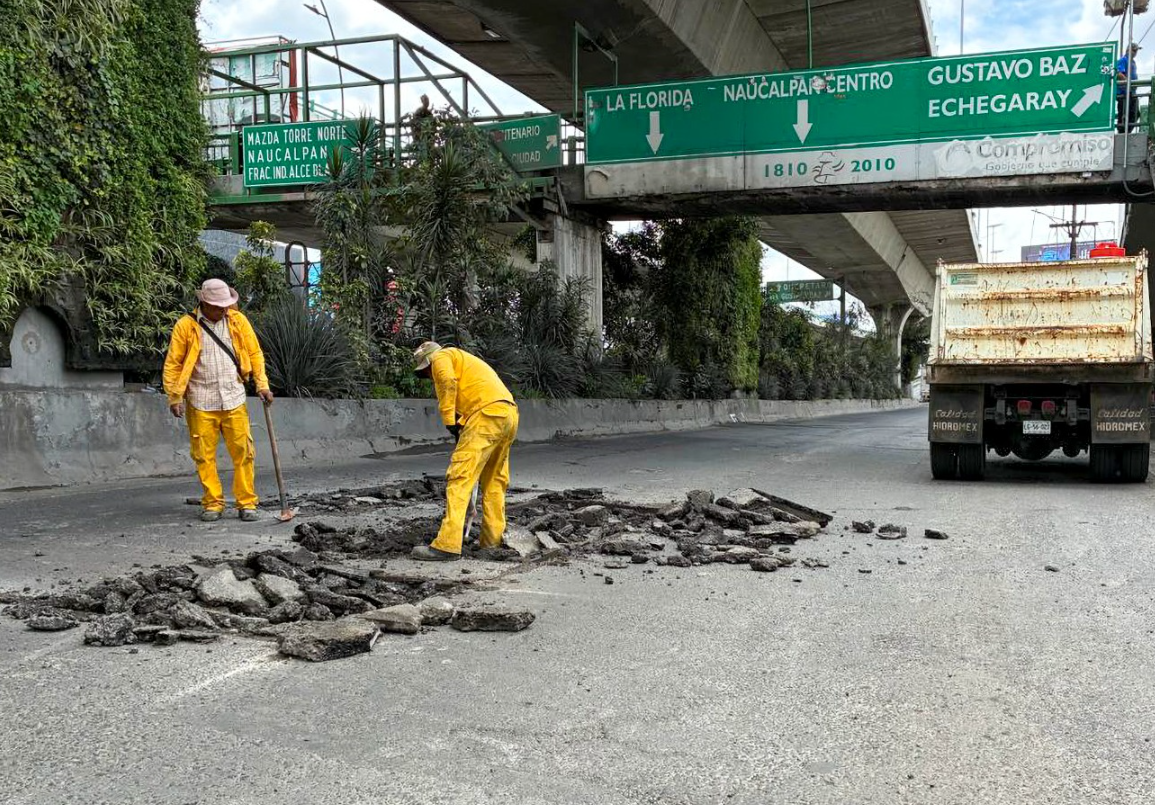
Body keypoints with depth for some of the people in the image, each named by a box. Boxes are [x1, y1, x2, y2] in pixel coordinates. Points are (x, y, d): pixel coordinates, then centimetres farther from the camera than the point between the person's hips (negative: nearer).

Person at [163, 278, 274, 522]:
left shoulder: (238, 321, 6)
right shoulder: (186, 325, -1)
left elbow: (255, 354, 11)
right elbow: (172, 364, 1)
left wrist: (262, 385, 3)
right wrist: (174, 397, -4)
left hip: (234, 400, 1)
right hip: (201, 403, -1)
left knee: (242, 452, -1)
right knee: (204, 455, 2)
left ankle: (247, 503, 7)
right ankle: (213, 504, 13)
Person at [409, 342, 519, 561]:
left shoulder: (441, 357, 11)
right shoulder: (463, 361, 37)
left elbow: (447, 381, -11)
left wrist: (449, 421, -9)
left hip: (488, 412, -9)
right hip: (510, 413, 9)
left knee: (460, 476, -12)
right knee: (494, 480, 17)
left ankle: (448, 544, -18)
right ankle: (493, 539, 19)